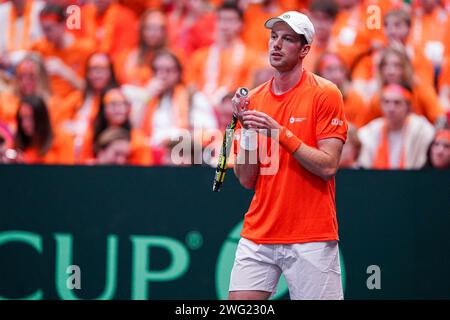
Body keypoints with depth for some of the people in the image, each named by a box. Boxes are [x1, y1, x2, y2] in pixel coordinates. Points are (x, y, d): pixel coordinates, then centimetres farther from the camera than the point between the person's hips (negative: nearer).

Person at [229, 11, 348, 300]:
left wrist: (280, 132, -19)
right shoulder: (254, 99, 9)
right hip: (257, 236, 4)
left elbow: (328, 167, -13)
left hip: (311, 240, -4)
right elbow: (246, 180, 8)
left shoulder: (325, 94, -5)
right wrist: (247, 130, -7)